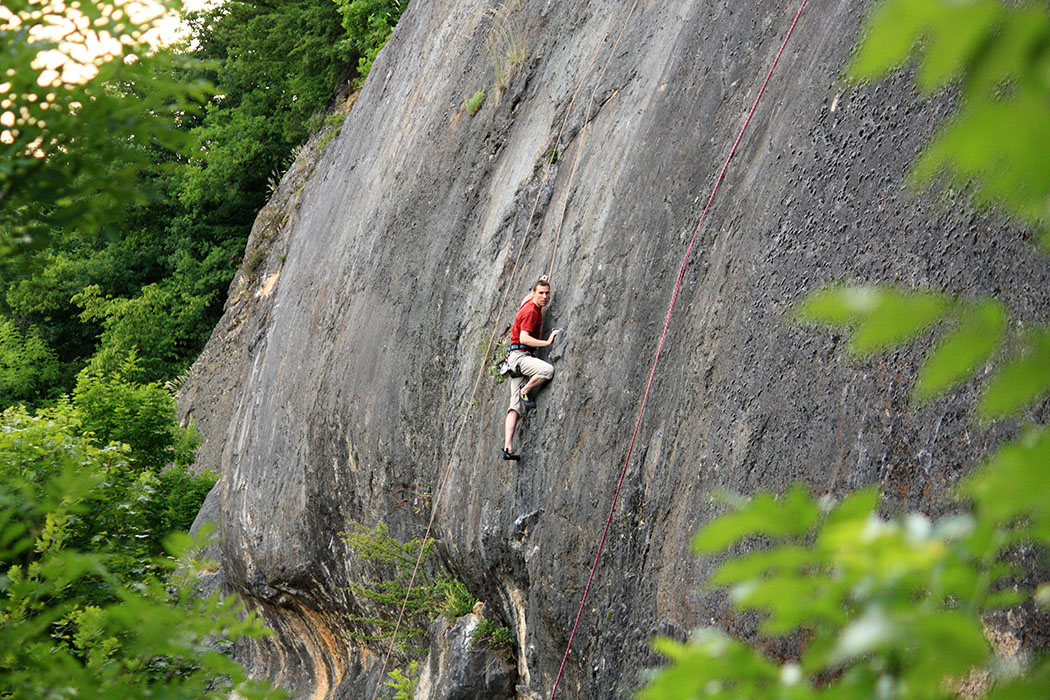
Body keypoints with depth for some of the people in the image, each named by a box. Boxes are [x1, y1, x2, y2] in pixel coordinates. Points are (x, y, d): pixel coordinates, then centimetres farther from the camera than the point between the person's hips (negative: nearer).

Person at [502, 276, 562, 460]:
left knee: (516, 407, -2)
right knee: (547, 369, -36)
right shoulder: (530, 311, -12)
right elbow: (524, 338, -21)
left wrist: (540, 283, 42)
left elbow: (525, 298, 43)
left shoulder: (529, 304, 16)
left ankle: (508, 447, -10)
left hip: (517, 361, 9)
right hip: (519, 354, -9)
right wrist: (547, 342, -23)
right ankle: (526, 391, -12)